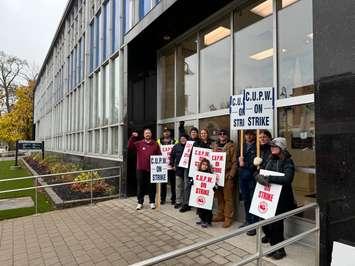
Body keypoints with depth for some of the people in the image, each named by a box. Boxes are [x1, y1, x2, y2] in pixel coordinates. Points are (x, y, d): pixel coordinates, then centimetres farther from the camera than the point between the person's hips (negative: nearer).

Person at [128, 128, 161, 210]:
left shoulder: (155, 144, 6)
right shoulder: (139, 143, 5)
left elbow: (159, 155, 5)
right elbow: (130, 147, -4)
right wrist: (132, 137, -14)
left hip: (152, 169, 0)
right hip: (141, 169, 0)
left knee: (152, 186, 8)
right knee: (140, 186, 8)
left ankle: (152, 202, 22)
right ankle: (140, 202, 19)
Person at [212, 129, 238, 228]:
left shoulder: (231, 146, -3)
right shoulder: (215, 146, 14)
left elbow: (234, 162, -7)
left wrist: (231, 174, -14)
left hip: (227, 175, -5)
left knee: (228, 197, -1)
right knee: (219, 196, 12)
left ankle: (229, 217, 9)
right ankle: (220, 215, 25)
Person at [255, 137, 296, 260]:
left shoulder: (288, 162, -10)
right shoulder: (270, 160, 8)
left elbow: (287, 179, -27)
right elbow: (257, 173, 4)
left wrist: (268, 178, -28)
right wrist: (260, 177, -19)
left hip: (281, 199, -5)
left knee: (275, 224, -1)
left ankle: (279, 250, 23)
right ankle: (274, 246, 32)